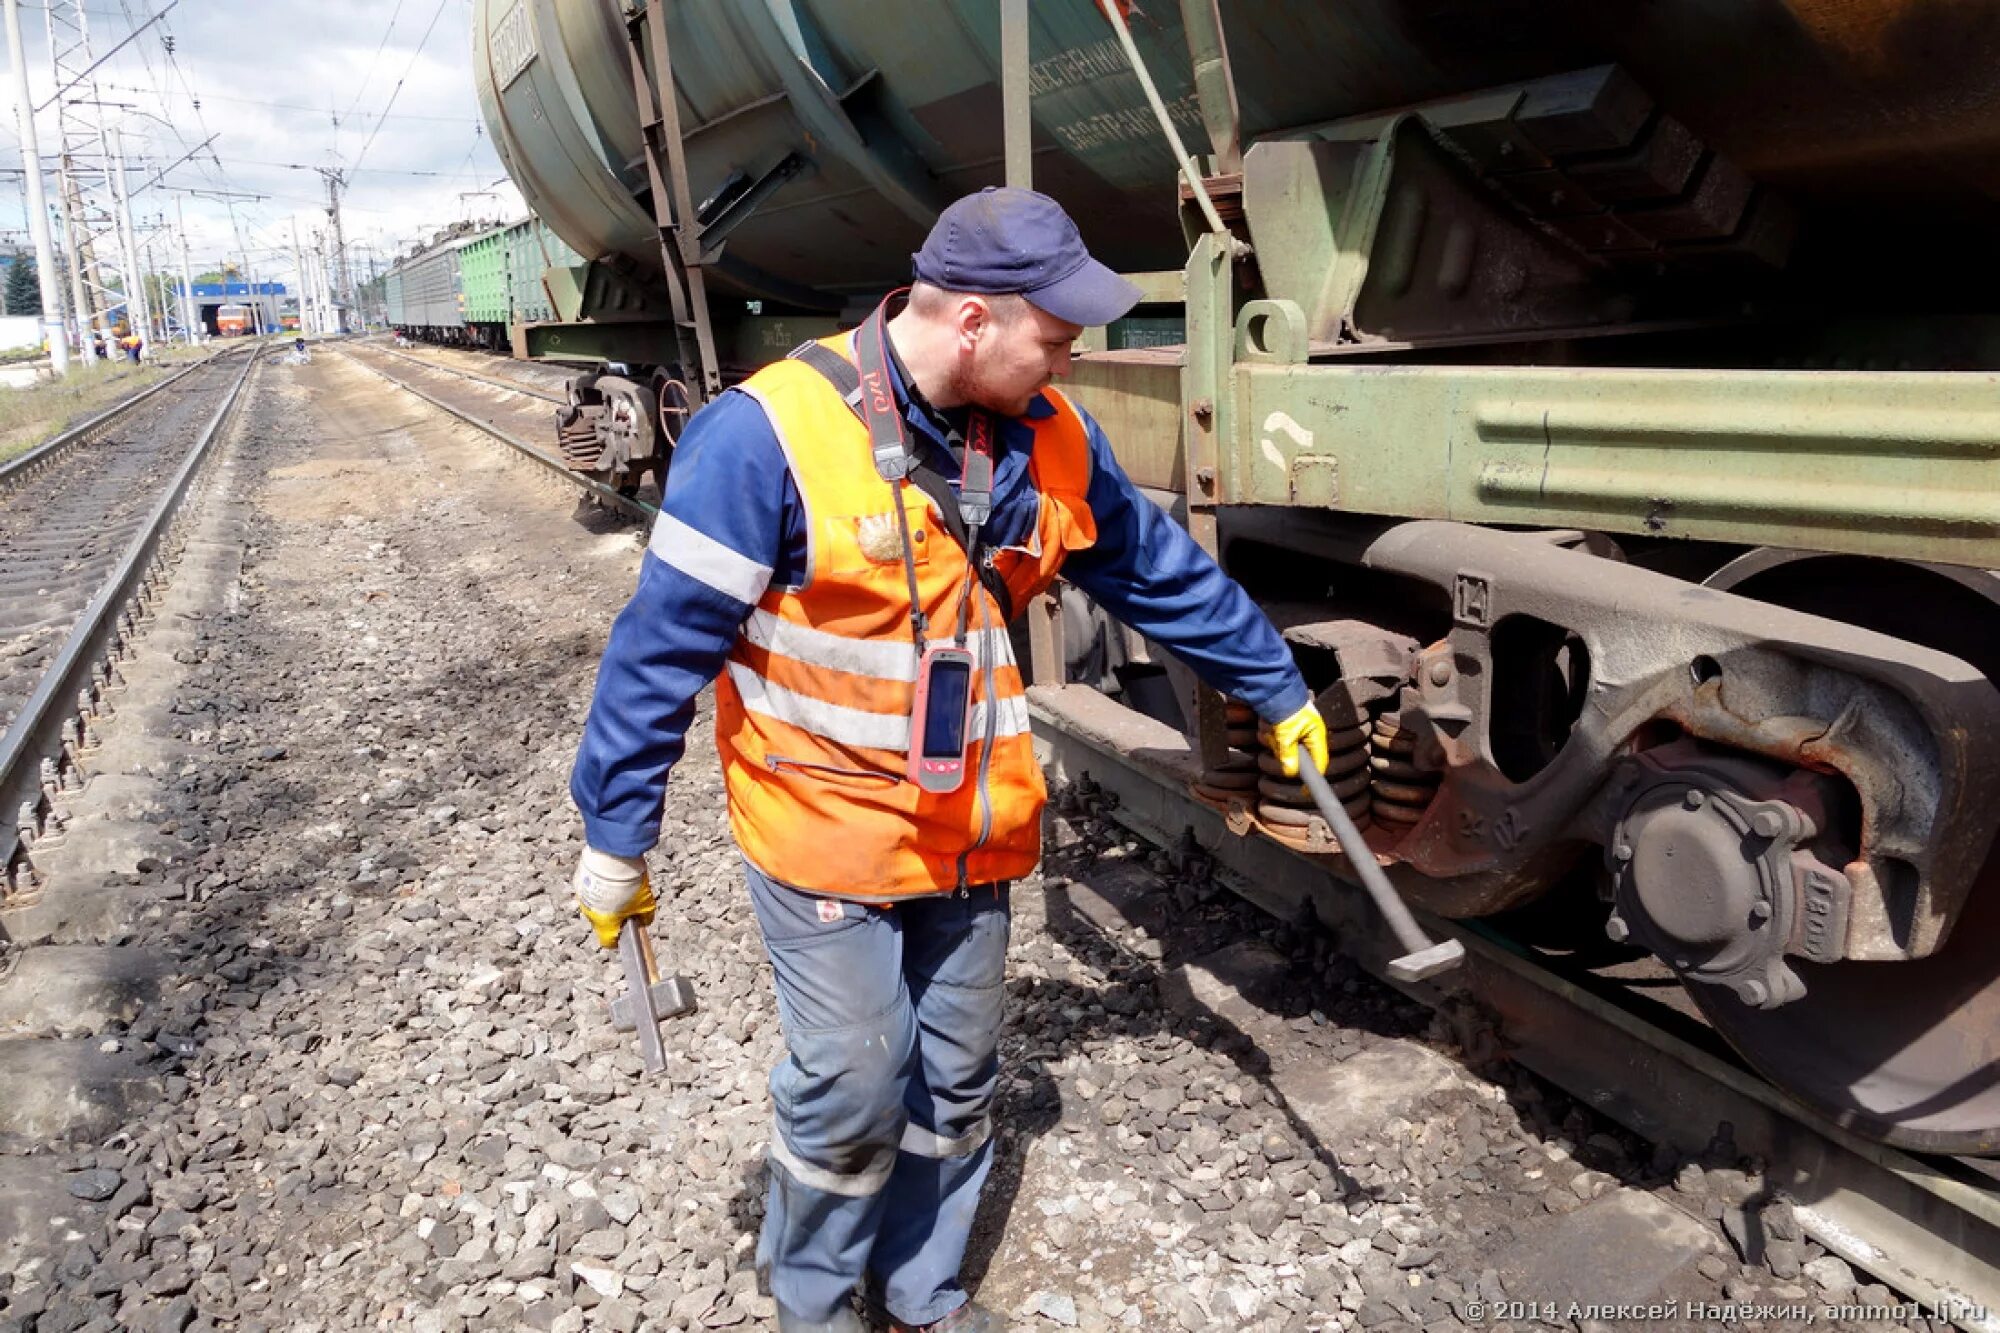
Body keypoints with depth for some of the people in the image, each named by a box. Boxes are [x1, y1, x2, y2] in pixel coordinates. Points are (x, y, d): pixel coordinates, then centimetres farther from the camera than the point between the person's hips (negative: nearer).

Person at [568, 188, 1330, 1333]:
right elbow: (663, 646, -15)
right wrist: (617, 838, -11)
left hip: (973, 833, 6)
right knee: (854, 1087, 3)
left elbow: (1164, 573, 11)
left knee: (959, 1083, 17)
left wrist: (1278, 689, 19)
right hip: (826, 827, -5)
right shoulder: (772, 434, -20)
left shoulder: (1050, 437, -2)